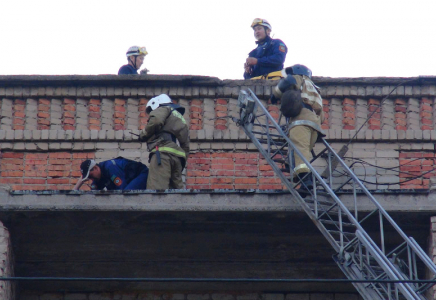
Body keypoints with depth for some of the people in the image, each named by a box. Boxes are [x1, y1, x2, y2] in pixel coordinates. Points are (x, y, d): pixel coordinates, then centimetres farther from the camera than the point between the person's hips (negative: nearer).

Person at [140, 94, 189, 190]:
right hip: (178, 156, 8)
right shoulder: (181, 119, 37)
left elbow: (156, 121, -9)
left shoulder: (163, 108, 15)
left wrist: (144, 134, 7)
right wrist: (181, 165, 28)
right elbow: (186, 146, 31)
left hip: (162, 151, -8)